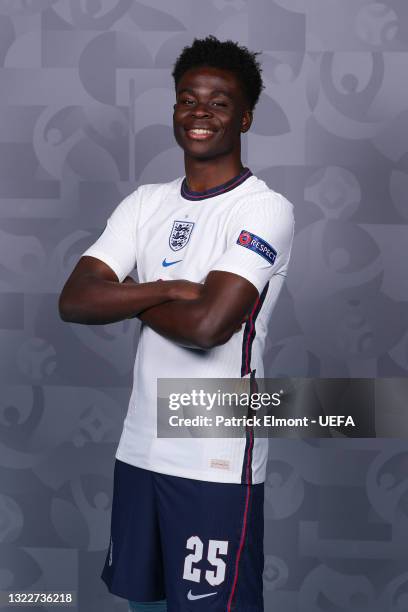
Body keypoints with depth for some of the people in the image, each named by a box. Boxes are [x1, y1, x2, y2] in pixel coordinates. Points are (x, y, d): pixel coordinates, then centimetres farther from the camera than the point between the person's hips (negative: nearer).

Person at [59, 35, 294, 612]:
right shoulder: (146, 203, 8)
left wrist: (130, 298, -6)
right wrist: (169, 289, -15)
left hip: (217, 462, -6)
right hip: (140, 449, 6)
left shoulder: (266, 209, -11)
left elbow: (207, 325, -23)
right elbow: (74, 301, -3)